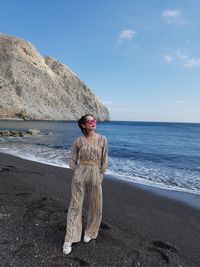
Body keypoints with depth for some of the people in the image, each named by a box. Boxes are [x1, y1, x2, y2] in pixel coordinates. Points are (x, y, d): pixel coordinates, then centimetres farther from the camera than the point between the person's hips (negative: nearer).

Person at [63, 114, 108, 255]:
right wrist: (77, 173, -1)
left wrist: (100, 176, 2)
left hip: (95, 175, 1)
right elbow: (73, 159, 5)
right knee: (75, 206, 6)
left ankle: (90, 232, 40)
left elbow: (104, 160, 2)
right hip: (79, 174, -1)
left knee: (96, 206, 13)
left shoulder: (102, 139, -2)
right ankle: (69, 240, 20)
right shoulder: (78, 140, -3)